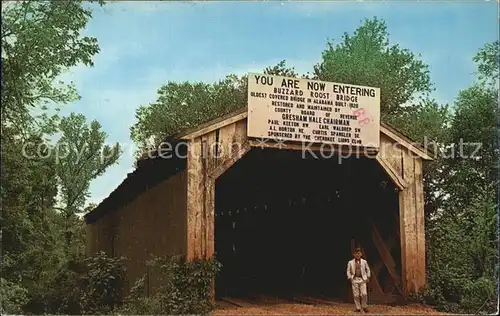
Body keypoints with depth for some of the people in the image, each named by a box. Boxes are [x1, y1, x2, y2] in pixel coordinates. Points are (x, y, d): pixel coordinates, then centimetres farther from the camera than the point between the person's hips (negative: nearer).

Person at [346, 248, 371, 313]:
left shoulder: (364, 262, 4)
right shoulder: (350, 263, 2)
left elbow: (368, 270, 14)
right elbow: (348, 271, 6)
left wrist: (368, 277, 7)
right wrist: (350, 278, -3)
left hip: (363, 279, 0)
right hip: (355, 279, 0)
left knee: (364, 294, -10)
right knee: (356, 295, 0)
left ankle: (364, 306, 10)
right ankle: (358, 308, 11)